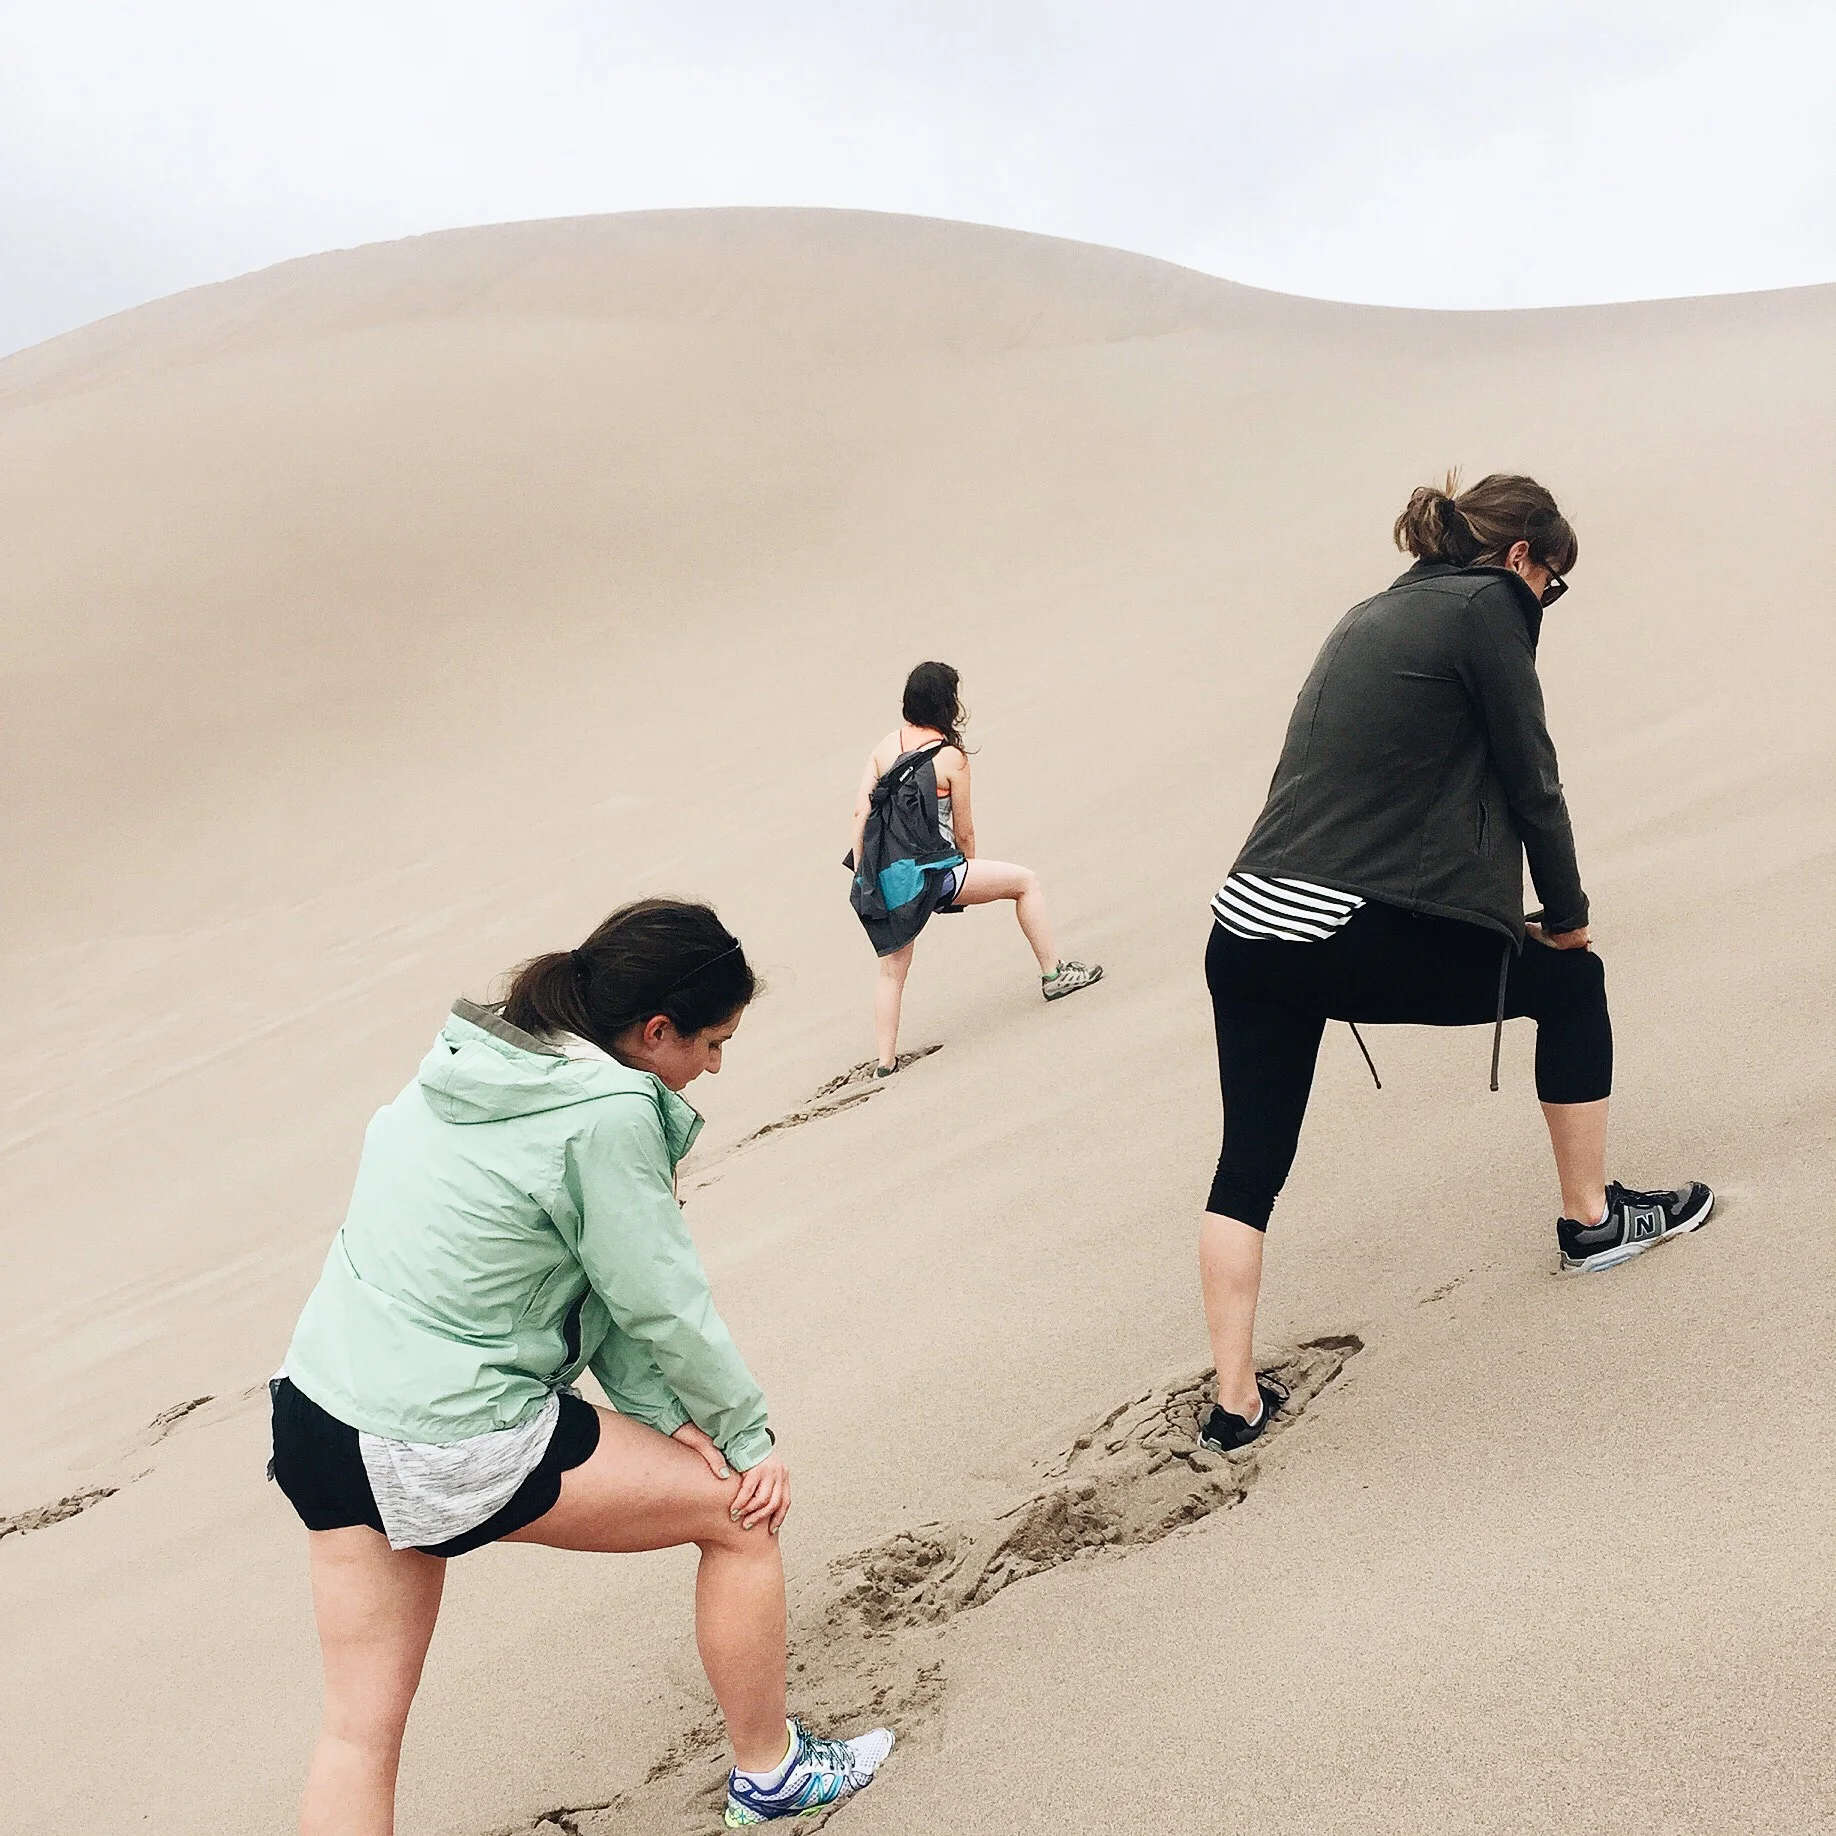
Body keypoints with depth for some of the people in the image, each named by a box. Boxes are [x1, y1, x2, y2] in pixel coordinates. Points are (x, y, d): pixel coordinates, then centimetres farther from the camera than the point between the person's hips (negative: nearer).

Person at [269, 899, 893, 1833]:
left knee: (361, 1724, 15)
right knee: (740, 1509, 9)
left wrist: (660, 1415, 5)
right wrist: (749, 1436, 4)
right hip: (451, 1448, -8)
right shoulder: (608, 1117, -19)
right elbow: (664, 1306, -12)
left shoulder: (475, 1059, 6)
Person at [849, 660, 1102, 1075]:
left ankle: (884, 1059, 20)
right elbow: (963, 831, 3)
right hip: (927, 874, -5)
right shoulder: (951, 756, -4)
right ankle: (1054, 973, 20)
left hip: (883, 881, 5)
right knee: (1025, 881, 13)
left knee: (892, 971, 21)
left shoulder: (884, 747, 8)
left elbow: (861, 812, 4)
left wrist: (863, 875, 11)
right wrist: (970, 869, 21)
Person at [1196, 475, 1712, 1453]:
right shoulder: (1488, 604, 1)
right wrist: (1567, 914, 16)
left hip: (1246, 928, 7)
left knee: (1248, 1165, 15)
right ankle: (1593, 1218, 31)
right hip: (1358, 938, -7)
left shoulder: (1369, 614, 22)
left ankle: (1234, 1400, 16)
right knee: (1570, 980, 19)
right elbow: (1530, 779, 1)